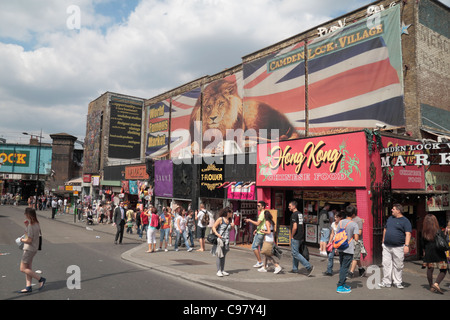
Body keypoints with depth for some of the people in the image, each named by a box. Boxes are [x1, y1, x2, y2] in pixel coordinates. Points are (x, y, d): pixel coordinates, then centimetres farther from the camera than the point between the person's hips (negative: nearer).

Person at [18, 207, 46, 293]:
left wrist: (22, 240, -5)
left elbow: (29, 240, -24)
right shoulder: (37, 224, 5)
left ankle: (40, 279, 3)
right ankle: (28, 287, 18)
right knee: (28, 268, 14)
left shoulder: (30, 226, -23)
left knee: (23, 269, 1)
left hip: (29, 249, -9)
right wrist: (26, 226, 5)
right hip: (34, 248, 9)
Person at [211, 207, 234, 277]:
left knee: (223, 256, 11)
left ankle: (223, 270, 17)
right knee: (219, 255, -3)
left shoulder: (229, 220, 11)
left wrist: (232, 226, 2)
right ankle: (218, 271, 0)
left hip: (226, 240, 6)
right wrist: (217, 233, -23)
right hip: (219, 239, -6)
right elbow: (213, 227, -7)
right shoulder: (220, 219, -7)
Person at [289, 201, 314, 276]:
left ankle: (309, 266, -11)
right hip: (301, 237, 9)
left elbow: (295, 227, -23)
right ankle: (295, 269, 21)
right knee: (295, 252, 16)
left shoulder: (294, 215, -15)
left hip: (295, 238, -9)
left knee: (295, 253, -6)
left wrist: (292, 236, -11)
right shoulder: (300, 214, 14)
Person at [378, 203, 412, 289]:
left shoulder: (405, 221, -4)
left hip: (398, 247, -5)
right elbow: (385, 230, 21)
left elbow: (408, 234, -11)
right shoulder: (390, 218, 14)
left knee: (398, 266, 5)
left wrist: (406, 245, -20)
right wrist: (383, 241, 19)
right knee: (386, 264, 2)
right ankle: (386, 282, 9)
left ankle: (397, 282, 18)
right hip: (386, 247, 5)